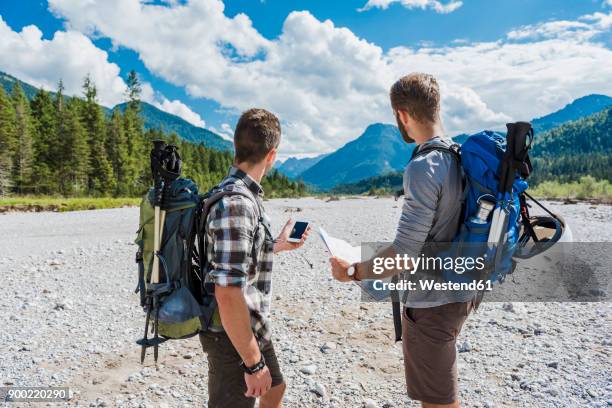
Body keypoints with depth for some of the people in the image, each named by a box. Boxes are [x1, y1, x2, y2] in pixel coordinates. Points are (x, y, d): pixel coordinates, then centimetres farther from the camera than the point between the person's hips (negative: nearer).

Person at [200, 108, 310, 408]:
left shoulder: (243, 194, 5)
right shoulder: (236, 203, -27)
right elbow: (227, 294, -30)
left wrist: (278, 245, 27)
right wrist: (254, 362, -23)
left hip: (254, 328, 10)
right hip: (234, 337, -10)